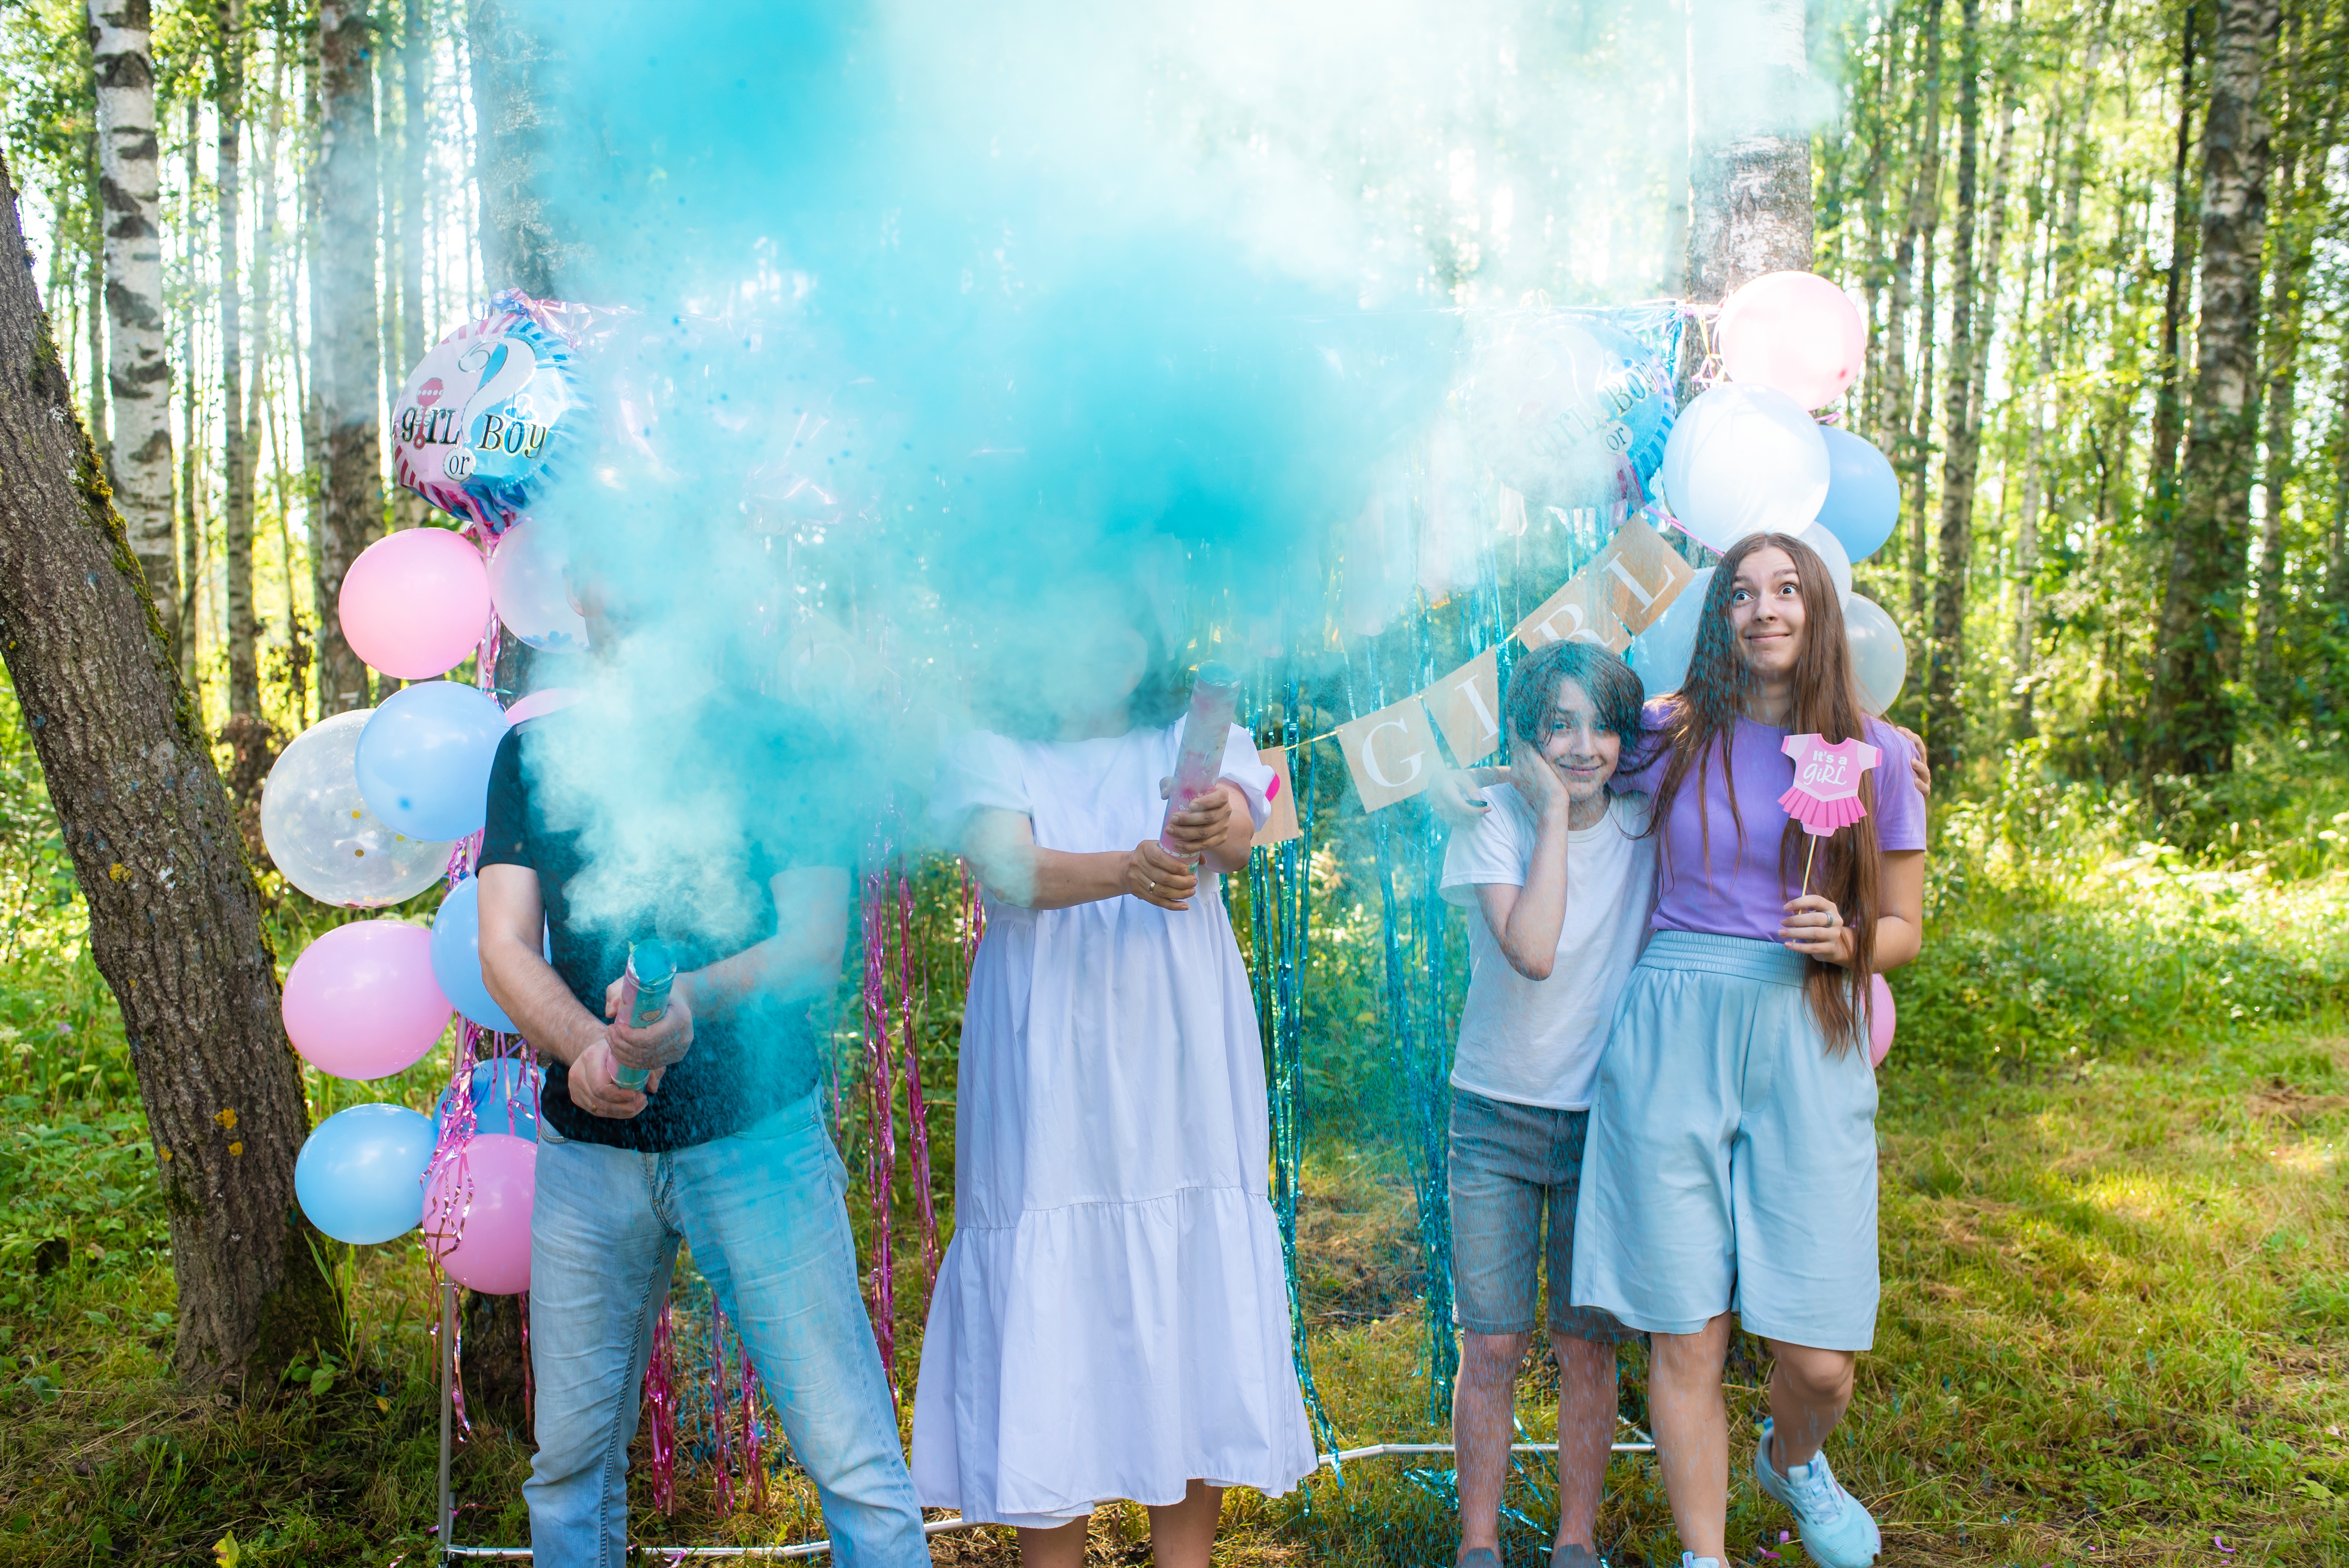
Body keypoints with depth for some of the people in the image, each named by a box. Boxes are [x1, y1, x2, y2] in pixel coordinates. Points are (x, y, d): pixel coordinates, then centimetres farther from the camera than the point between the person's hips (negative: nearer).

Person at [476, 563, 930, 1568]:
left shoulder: (780, 747, 1)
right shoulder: (535, 756, 9)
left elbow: (818, 941, -7)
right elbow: (504, 948, 0)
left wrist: (696, 997, -27)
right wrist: (582, 1044, -21)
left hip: (757, 1136, -2)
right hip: (588, 1150, 3)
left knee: (855, 1463, -3)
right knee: (571, 1460, 12)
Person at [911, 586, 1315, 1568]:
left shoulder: (1193, 745, 9)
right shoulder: (991, 755, 5)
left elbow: (1243, 831, -13)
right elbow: (1007, 868, -15)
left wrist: (1215, 828, -38)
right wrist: (1127, 871, -35)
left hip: (1180, 1081, 1)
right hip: (1046, 1091, -1)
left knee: (1194, 1324, 3)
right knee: (1047, 1327, -1)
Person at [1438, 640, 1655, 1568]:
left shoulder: (1647, 827, -1)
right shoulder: (1494, 823, -9)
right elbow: (1531, 950, -24)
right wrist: (1554, 810, -20)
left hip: (1605, 1117, 1)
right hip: (1497, 1116, -1)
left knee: (1587, 1347, 7)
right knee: (1491, 1348, 3)